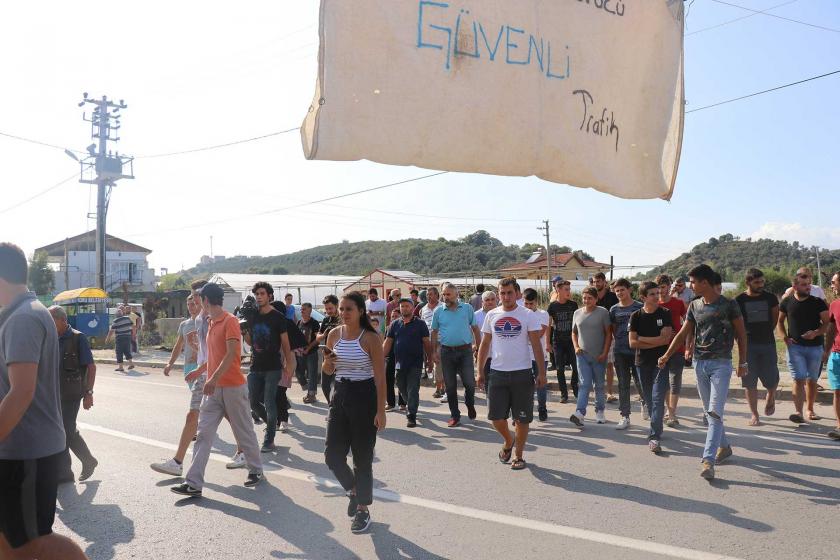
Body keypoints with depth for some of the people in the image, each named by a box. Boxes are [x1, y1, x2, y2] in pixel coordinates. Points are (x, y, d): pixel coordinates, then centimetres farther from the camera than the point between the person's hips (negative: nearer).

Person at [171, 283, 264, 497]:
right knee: (203, 434, 0)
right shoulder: (212, 324, 14)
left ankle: (256, 470, 27)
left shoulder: (230, 321, -13)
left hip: (233, 387, -8)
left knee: (244, 431, 8)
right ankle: (193, 483, 0)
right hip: (214, 389, 8)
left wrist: (213, 378, -28)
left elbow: (231, 354, -22)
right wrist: (199, 371, 29)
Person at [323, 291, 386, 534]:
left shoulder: (371, 338, -11)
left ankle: (363, 509, 21)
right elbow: (328, 371, 15)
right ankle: (353, 489, 32)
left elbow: (380, 378, -9)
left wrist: (381, 411, -13)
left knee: (362, 457, 4)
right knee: (332, 455, 3)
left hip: (364, 397, -5)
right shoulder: (334, 334, 4)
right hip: (340, 396, 5)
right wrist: (328, 363, -9)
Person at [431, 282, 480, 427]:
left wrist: (477, 344, 4)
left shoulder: (467, 308, 1)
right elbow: (434, 332, 8)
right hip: (447, 351, 1)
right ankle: (455, 416, 18)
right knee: (450, 386, 6)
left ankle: (470, 405, 27)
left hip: (465, 350, -1)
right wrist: (435, 351, 5)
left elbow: (475, 327, 8)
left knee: (470, 383, -3)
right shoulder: (438, 311, 2)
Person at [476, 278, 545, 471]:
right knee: (496, 416, 4)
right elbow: (485, 344, 12)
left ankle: (518, 455, 21)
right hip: (497, 373, 3)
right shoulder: (491, 315, 6)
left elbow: (536, 345, -4)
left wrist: (541, 373, -9)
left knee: (522, 418, 4)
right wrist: (480, 371, 9)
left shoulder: (528, 315, -3)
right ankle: (508, 441, 33)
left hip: (522, 373, -2)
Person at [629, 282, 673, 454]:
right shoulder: (636, 316, 2)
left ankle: (654, 437, -12)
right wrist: (656, 342, -8)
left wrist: (642, 339, -7)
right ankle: (656, 428, 28)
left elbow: (666, 339, -11)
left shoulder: (665, 313, -1)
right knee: (649, 399, 11)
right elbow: (632, 343, -5)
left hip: (661, 362, -2)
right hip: (643, 362, 2)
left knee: (658, 399, -11)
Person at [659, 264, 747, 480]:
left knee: (715, 412, -13)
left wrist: (742, 362, 0)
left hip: (721, 364, -5)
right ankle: (724, 446, 32)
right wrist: (666, 355, 3)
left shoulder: (728, 305, -5)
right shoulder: (694, 306, 8)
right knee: (709, 412, 13)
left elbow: (741, 334, 1)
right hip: (699, 363, 5)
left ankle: (708, 460, -17)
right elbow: (683, 334, 11)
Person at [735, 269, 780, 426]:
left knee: (771, 380, 2)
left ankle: (771, 398, 36)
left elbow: (775, 319, 14)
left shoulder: (770, 298, 3)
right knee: (750, 382, 1)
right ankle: (754, 414, 12)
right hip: (748, 344, -1)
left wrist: (766, 331, 9)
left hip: (768, 343, 1)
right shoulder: (739, 300, -2)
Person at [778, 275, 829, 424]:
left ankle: (810, 410, 27)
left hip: (815, 346, 1)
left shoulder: (818, 303, -1)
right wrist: (784, 337, -3)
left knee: (812, 381, 12)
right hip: (795, 346, -1)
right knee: (799, 379, -11)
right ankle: (799, 412, -17)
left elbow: (827, 324, 0)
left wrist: (816, 333, -19)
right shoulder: (786, 302, 1)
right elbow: (780, 321, 13)